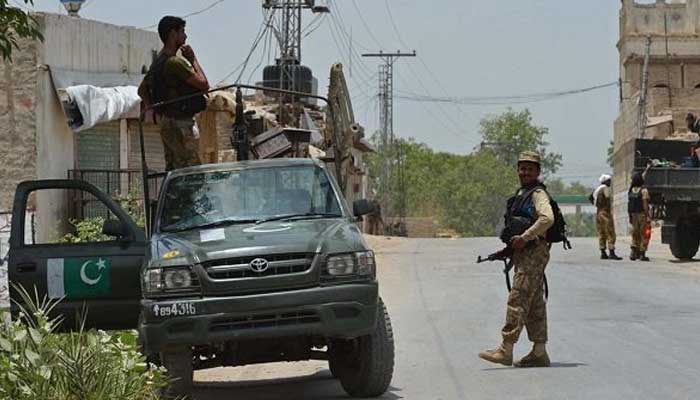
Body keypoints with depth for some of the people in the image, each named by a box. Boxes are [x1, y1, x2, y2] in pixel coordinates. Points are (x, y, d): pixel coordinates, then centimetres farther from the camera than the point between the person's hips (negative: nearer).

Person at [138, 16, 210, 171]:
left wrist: (154, 108, 15)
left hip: (166, 122, 10)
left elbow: (142, 90, 24)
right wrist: (193, 59, -6)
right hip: (180, 123, -10)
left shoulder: (158, 61, 14)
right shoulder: (175, 62, -17)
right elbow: (204, 84, -16)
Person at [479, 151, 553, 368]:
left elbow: (547, 218, -27)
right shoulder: (521, 193, 20)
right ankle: (539, 352, 12)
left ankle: (505, 350, -14)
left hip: (534, 253, -10)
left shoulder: (538, 194, -10)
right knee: (534, 304, 10)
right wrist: (511, 246, 16)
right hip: (524, 254, 10)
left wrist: (524, 238, -24)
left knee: (517, 300, -12)